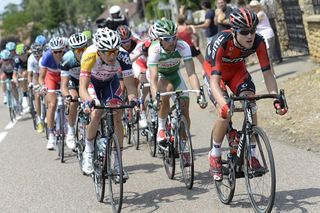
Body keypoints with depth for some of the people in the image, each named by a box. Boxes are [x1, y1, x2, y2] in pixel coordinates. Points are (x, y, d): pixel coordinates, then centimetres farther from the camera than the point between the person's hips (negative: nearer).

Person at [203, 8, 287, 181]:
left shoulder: (258, 42, -29)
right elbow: (215, 81, -43)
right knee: (225, 113, -22)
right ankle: (215, 156, 0)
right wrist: (223, 104, -59)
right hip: (215, 71, -3)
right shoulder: (221, 42, -39)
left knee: (251, 106, -20)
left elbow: (267, 73, -24)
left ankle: (251, 155, -8)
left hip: (237, 70, 3)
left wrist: (277, 99, -38)